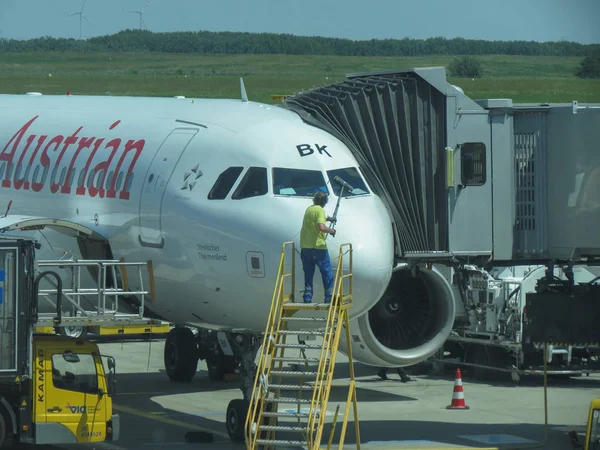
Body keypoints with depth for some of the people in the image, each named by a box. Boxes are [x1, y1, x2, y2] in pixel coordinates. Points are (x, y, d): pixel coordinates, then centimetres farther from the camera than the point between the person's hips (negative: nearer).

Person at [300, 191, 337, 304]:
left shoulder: (308, 209, 13)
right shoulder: (320, 210, -11)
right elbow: (321, 227, -24)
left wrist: (327, 219, 41)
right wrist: (331, 230, -6)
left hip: (305, 246, 7)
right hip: (318, 246, -7)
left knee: (308, 273, 12)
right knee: (326, 273, 3)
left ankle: (307, 297, 9)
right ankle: (329, 297, 1)